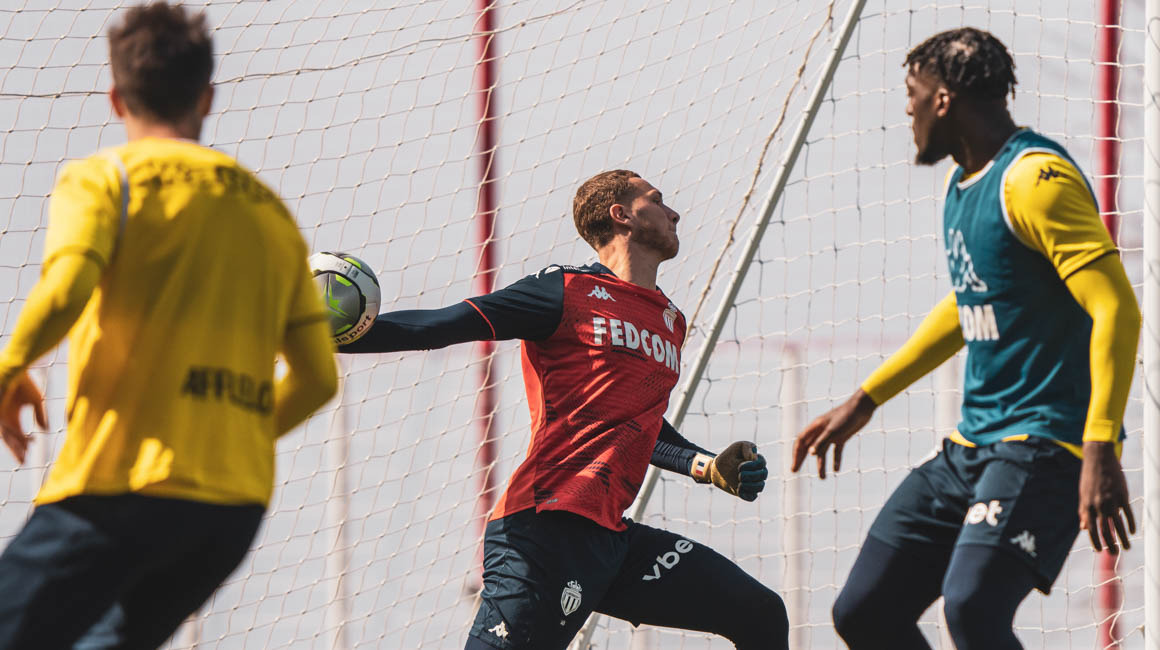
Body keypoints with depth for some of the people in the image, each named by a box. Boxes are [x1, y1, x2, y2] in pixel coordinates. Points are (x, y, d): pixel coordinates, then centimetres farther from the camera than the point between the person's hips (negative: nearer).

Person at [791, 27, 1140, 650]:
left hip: (1045, 445, -10)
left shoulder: (1035, 179, -15)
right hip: (971, 450, 10)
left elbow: (1116, 311, -23)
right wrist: (864, 401, 31)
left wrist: (1101, 451, -31)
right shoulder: (962, 183, 14)